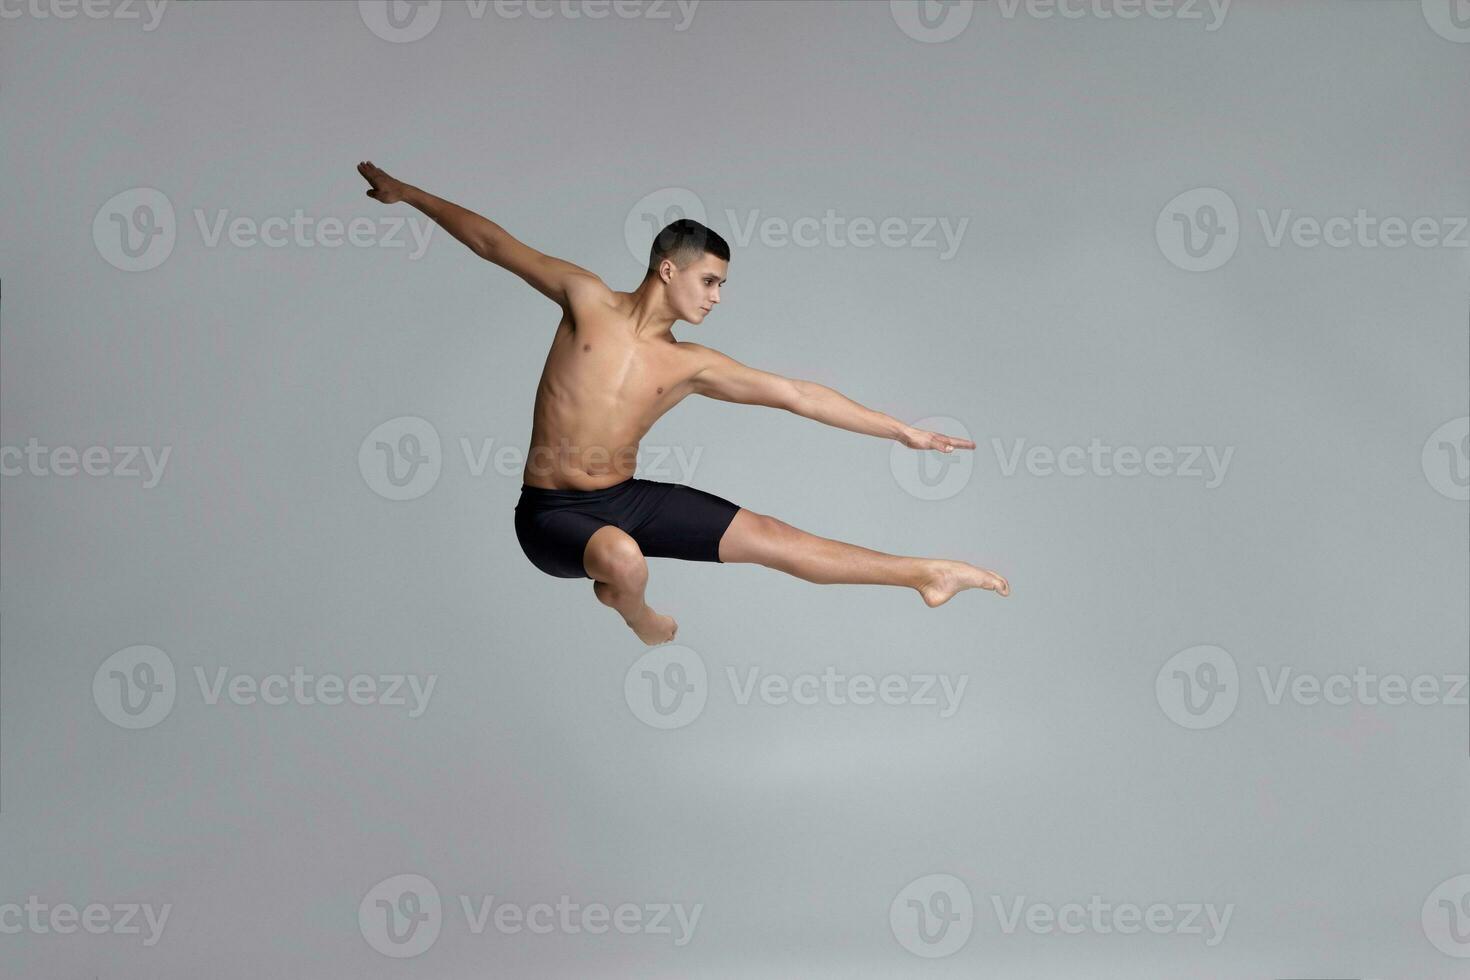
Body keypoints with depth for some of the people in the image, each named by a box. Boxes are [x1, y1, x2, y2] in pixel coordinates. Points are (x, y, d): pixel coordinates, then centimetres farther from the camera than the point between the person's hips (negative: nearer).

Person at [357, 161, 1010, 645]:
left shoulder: (692, 365, 1)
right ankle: (636, 615, 2)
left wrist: (901, 432, 1)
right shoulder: (587, 299, -6)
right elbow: (494, 242, 2)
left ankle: (927, 575, 2)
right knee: (625, 560, -38)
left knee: (768, 536, -5)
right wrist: (406, 193, 8)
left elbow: (796, 394, 1)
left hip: (627, 501, 4)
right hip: (550, 512, -3)